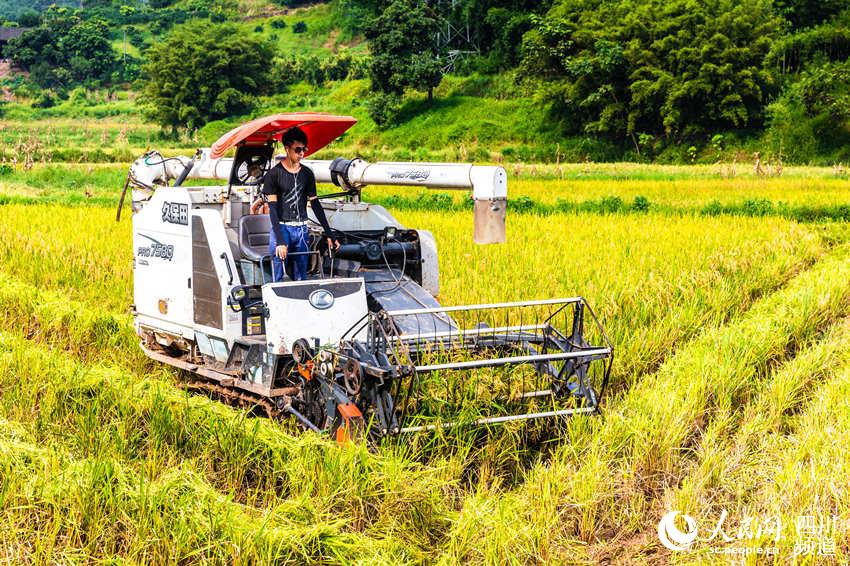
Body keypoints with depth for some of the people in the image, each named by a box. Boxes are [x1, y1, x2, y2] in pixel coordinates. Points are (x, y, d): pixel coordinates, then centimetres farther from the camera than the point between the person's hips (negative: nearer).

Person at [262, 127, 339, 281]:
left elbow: (315, 204, 12)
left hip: (301, 230, 4)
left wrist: (329, 234, 7)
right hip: (281, 228, -4)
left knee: (300, 278, 4)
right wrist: (280, 241, -20)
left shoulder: (307, 174, 9)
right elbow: (273, 208, -10)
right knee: (278, 278, -8)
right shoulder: (274, 174, -5)